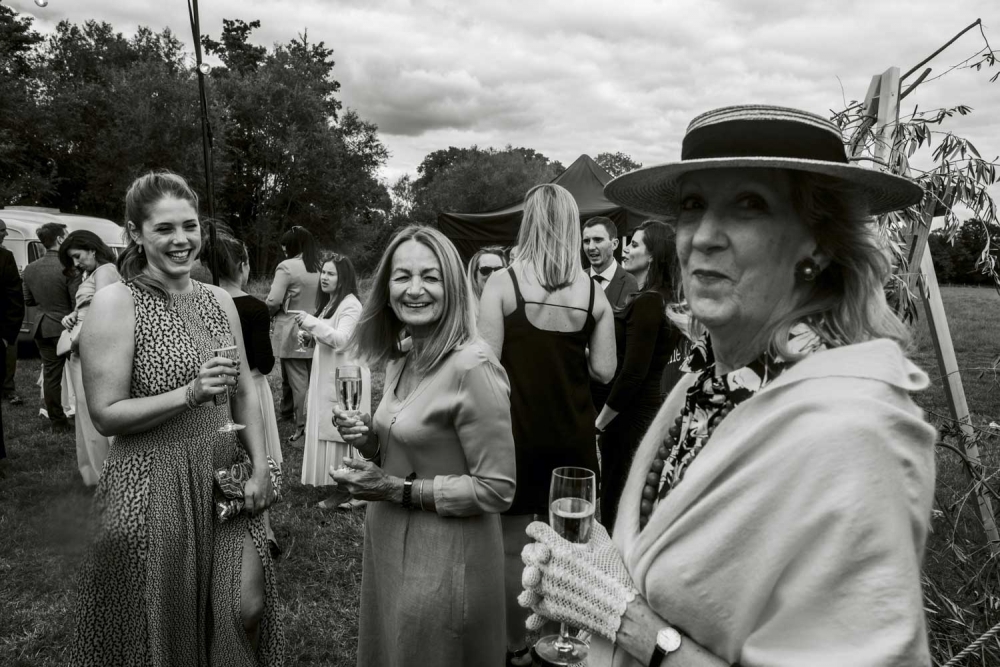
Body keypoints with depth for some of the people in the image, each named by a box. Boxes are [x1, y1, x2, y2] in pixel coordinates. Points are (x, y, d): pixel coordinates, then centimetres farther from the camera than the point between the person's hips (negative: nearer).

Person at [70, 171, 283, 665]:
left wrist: (260, 467, 1)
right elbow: (105, 415, -12)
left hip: (227, 478, 5)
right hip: (154, 486, -4)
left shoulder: (219, 300, 7)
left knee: (247, 610, 6)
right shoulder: (116, 303, -9)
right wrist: (190, 394, -23)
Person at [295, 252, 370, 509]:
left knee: (341, 431, -5)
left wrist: (312, 322, -25)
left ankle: (348, 491, 3)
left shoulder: (350, 305, -14)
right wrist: (310, 332, 6)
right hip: (327, 377, 9)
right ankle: (341, 488, 18)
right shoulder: (329, 303, 15)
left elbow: (340, 340, -23)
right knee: (330, 429, 11)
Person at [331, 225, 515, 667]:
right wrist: (367, 439, -5)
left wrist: (399, 490, -20)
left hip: (445, 559, -8)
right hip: (389, 546, 8)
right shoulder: (402, 360, 5)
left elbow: (496, 490, -20)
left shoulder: (473, 366, -21)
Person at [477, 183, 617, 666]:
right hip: (572, 435, 3)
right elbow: (604, 371, 0)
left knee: (512, 545, 12)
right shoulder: (593, 292, -3)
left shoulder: (504, 282, -11)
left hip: (517, 433, -3)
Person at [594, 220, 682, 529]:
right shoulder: (662, 299, 9)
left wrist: (601, 420, -12)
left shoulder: (647, 302, -18)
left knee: (614, 501, 2)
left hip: (632, 414, -9)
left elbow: (633, 373, -21)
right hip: (650, 406, 9)